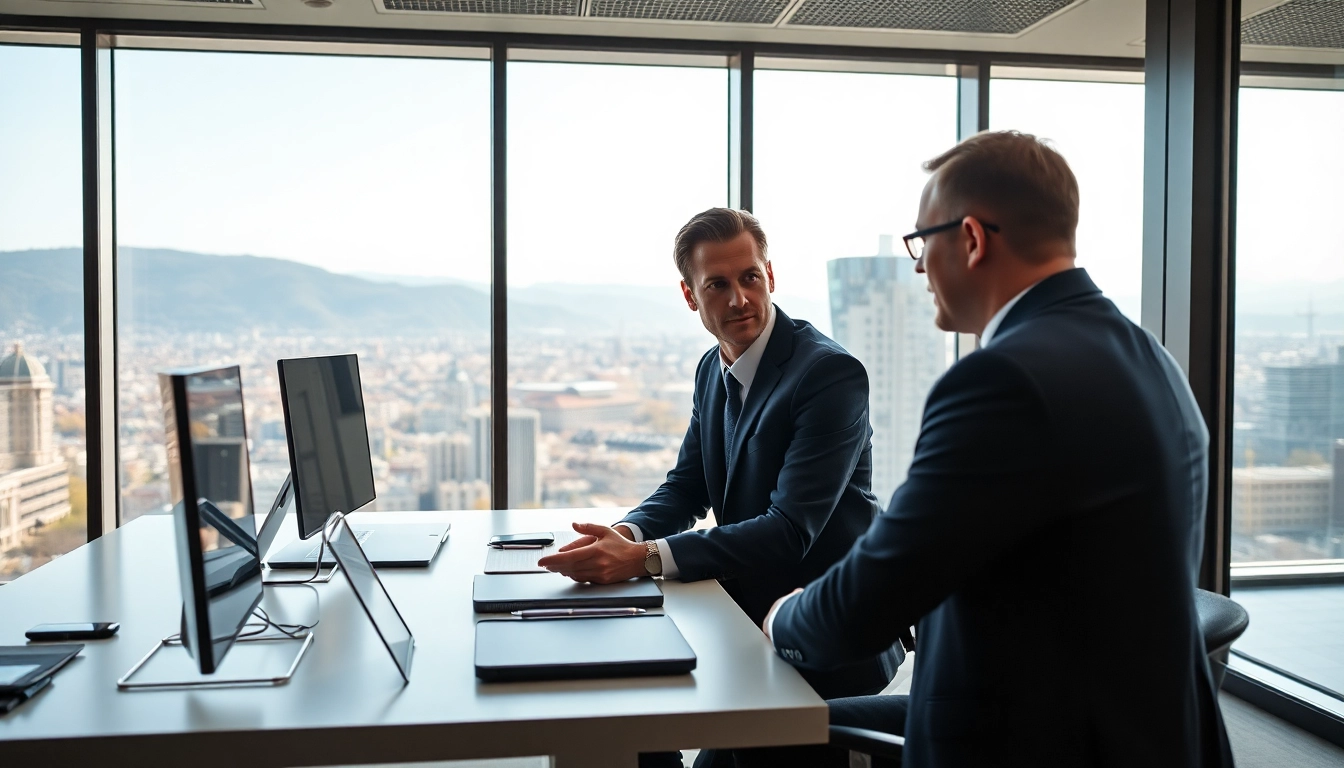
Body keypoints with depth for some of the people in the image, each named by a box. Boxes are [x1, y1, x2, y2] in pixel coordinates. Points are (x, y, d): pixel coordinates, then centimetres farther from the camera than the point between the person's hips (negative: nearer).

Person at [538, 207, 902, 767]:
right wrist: (626, 535, -14)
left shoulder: (832, 373, -20)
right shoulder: (713, 370, 6)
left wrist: (645, 558, -33)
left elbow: (792, 529, -26)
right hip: (749, 616, 7)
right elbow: (685, 488, 10)